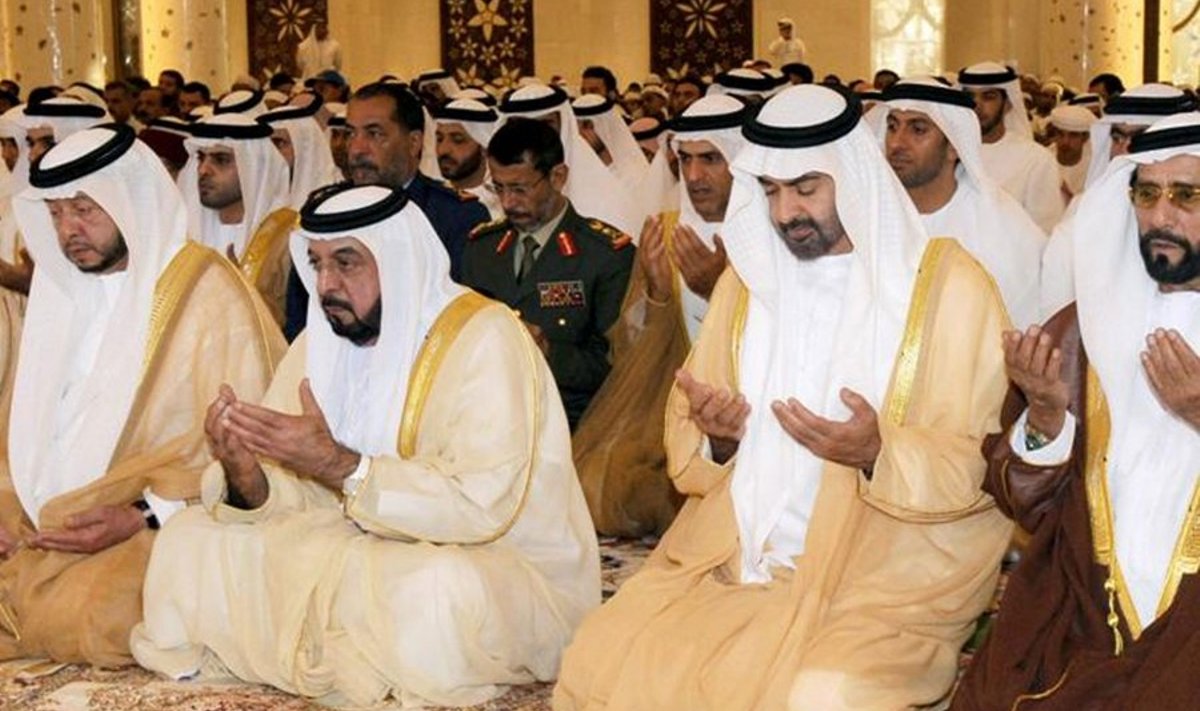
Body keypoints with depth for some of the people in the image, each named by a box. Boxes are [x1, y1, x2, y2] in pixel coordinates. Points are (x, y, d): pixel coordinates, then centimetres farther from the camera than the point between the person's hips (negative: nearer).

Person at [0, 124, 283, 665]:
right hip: (47, 525, 6)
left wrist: (145, 516, -19)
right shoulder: (61, 289, 14)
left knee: (73, 616, -30)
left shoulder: (206, 291, -9)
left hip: (162, 526, -6)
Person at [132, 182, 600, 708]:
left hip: (506, 565, -6)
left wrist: (338, 466, -32)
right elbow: (289, 496, 0)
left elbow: (484, 503, -27)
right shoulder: (322, 342, 5)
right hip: (369, 552, 6)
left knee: (445, 590, -40)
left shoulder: (483, 337, -17)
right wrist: (245, 476, -24)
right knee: (190, 539, -3)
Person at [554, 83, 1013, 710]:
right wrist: (714, 435, -10)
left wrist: (880, 454, -24)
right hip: (734, 556, 4)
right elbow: (689, 445, 14)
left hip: (885, 570, -4)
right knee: (602, 657, -13)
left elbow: (984, 464, -6)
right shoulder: (748, 277, 11)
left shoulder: (946, 284, -4)